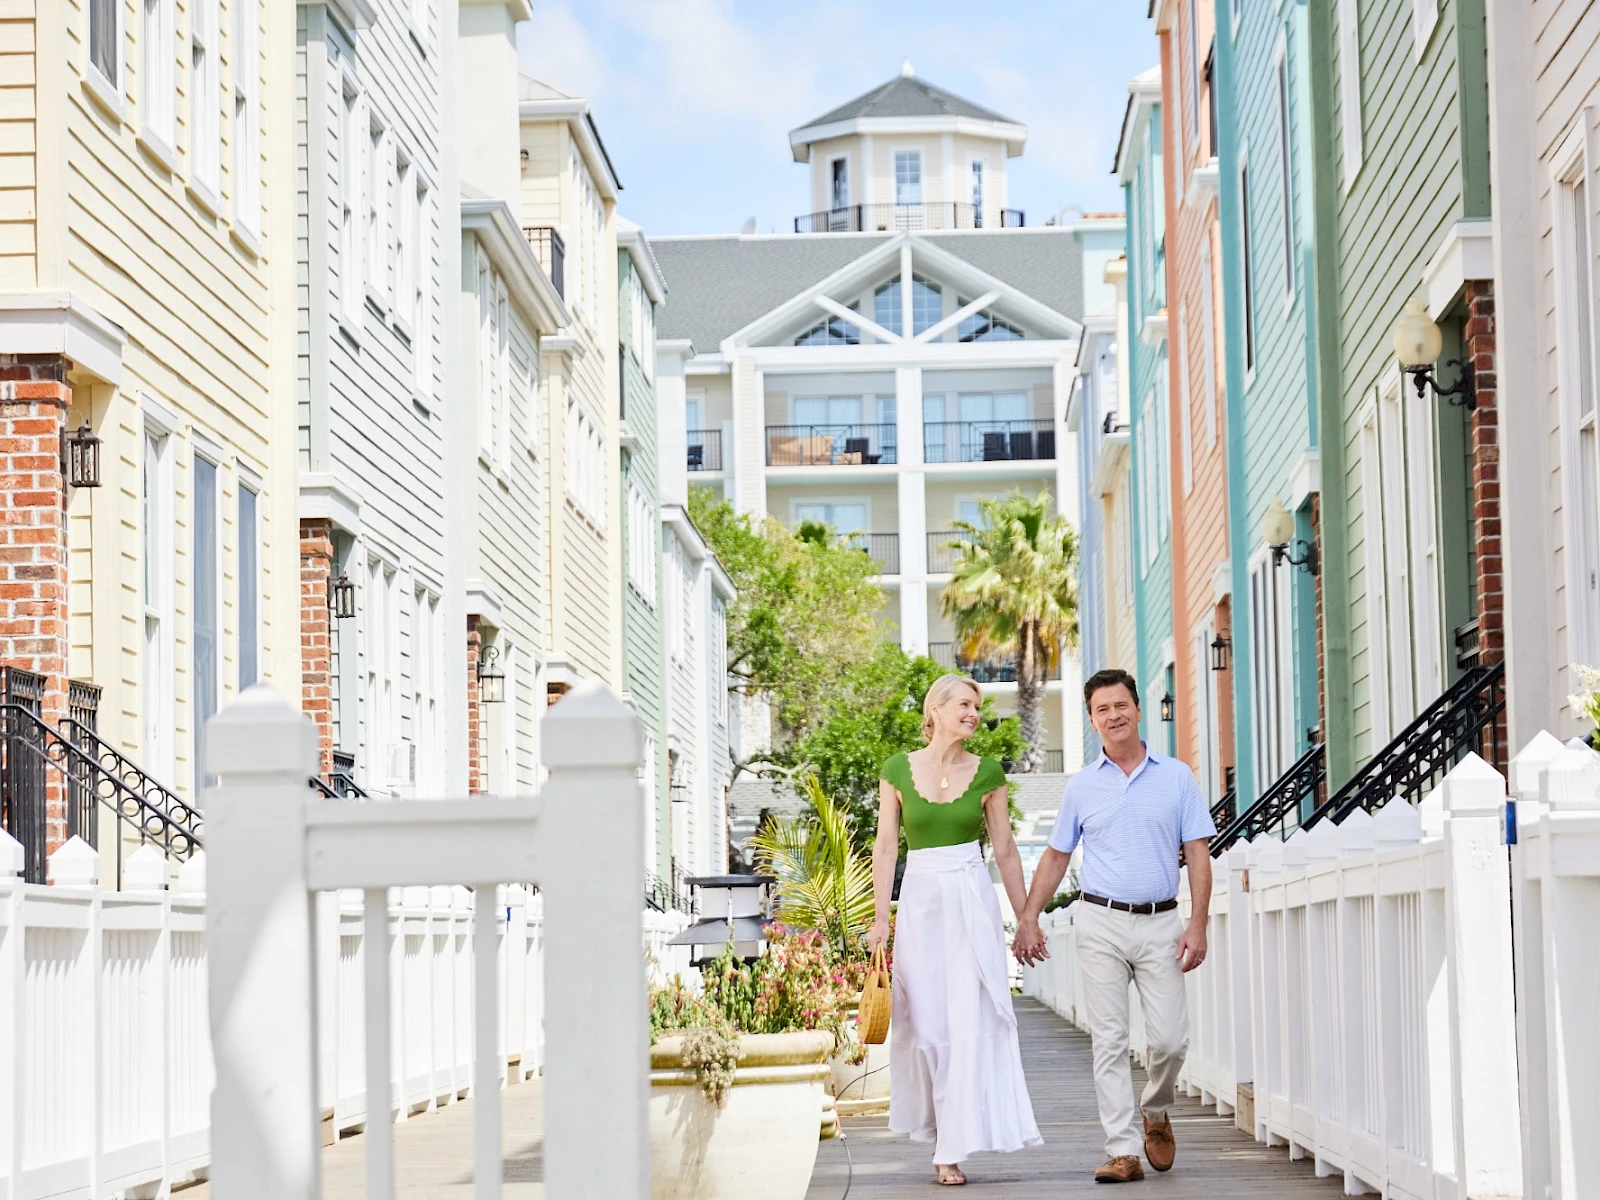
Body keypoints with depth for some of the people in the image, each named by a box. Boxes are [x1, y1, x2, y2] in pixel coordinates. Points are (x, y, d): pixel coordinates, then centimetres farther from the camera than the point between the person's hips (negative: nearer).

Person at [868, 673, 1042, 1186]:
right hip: (920, 901, 0)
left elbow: (1005, 849, 9)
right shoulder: (898, 771, 2)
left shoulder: (987, 773, 4)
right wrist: (881, 917, -3)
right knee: (926, 1023, 2)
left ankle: (953, 1146, -6)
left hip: (973, 901, 0)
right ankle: (939, 1128, 19)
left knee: (971, 1022, -8)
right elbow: (886, 846, 3)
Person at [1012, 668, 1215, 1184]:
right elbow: (1056, 856, 15)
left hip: (1160, 923, 0)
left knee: (1170, 1038, -5)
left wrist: (1197, 925, -5)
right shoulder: (1082, 785, 8)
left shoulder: (1177, 777, 5)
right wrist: (1028, 919, 9)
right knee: (1109, 1040, -4)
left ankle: (1156, 1114, 25)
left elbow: (1198, 854, 3)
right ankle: (1123, 1151, -2)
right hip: (1101, 922, 0)